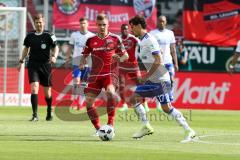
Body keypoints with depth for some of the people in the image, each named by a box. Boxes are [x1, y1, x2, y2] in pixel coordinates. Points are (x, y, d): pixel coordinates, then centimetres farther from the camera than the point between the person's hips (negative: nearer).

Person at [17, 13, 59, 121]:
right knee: (34, 87, -15)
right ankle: (35, 115, -17)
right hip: (33, 65, 1)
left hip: (45, 65, -1)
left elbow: (56, 47, -4)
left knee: (47, 91, 9)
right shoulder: (30, 36, 4)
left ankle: (49, 112, 35)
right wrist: (21, 61, 17)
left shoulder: (49, 36, -6)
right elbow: (26, 48, 19)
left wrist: (54, 56, -23)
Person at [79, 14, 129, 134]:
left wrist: (119, 58, -14)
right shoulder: (91, 41, 8)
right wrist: (82, 64, -5)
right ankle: (98, 128, 10)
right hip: (95, 74, 3)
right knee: (88, 101, -6)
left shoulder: (115, 39, 3)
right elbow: (84, 56, 15)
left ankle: (110, 125, -30)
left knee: (110, 92, -33)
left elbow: (125, 56, 8)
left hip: (110, 73, -3)